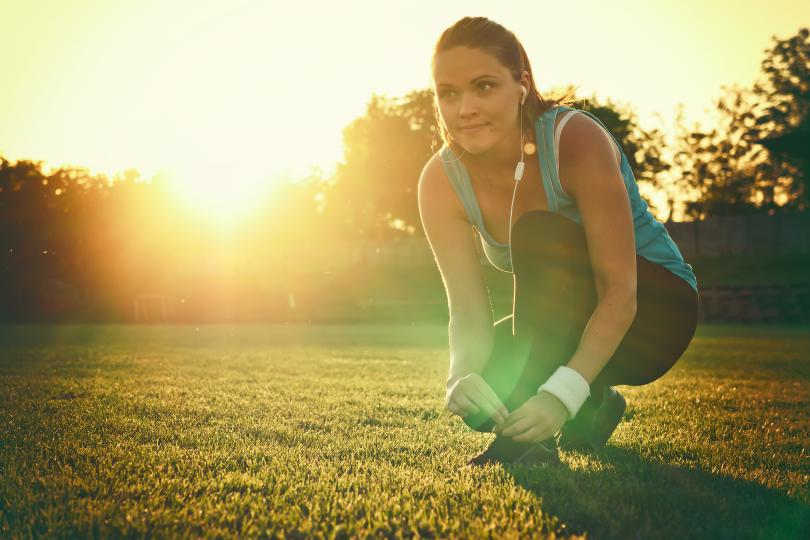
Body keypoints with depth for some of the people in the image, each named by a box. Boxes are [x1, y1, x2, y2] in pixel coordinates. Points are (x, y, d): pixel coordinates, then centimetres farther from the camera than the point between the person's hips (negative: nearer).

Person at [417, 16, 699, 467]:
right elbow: (468, 307, -17)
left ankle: (530, 438, -30)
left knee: (539, 233, -31)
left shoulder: (576, 139, -28)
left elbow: (620, 292, -30)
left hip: (653, 311, -5)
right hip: (565, 325, 5)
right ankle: (593, 405, 9)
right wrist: (463, 375, -39)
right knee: (476, 395, -22)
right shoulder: (442, 181, -14)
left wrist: (562, 392, -43)